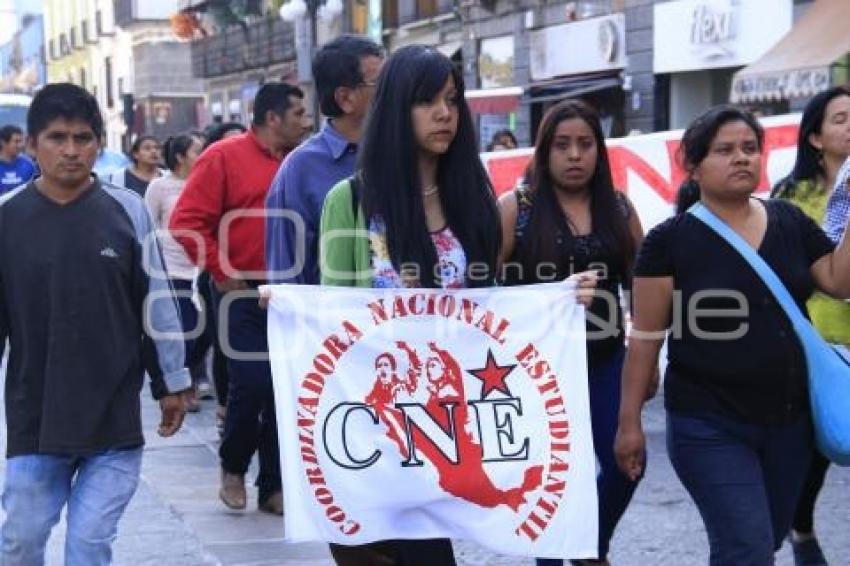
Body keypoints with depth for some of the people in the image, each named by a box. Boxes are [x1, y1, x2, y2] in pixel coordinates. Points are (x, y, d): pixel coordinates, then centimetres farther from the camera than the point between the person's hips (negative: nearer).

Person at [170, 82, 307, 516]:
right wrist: (223, 273, -11)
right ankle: (233, 466, 18)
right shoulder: (223, 157, -6)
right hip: (243, 292, -5)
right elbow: (186, 222, -10)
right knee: (251, 383, -8)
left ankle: (273, 485, 16)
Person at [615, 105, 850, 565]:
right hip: (709, 427, -5)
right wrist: (629, 421, -7)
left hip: (789, 419, 5)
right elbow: (645, 337, -8)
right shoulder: (670, 240, -10)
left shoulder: (790, 222, 4)